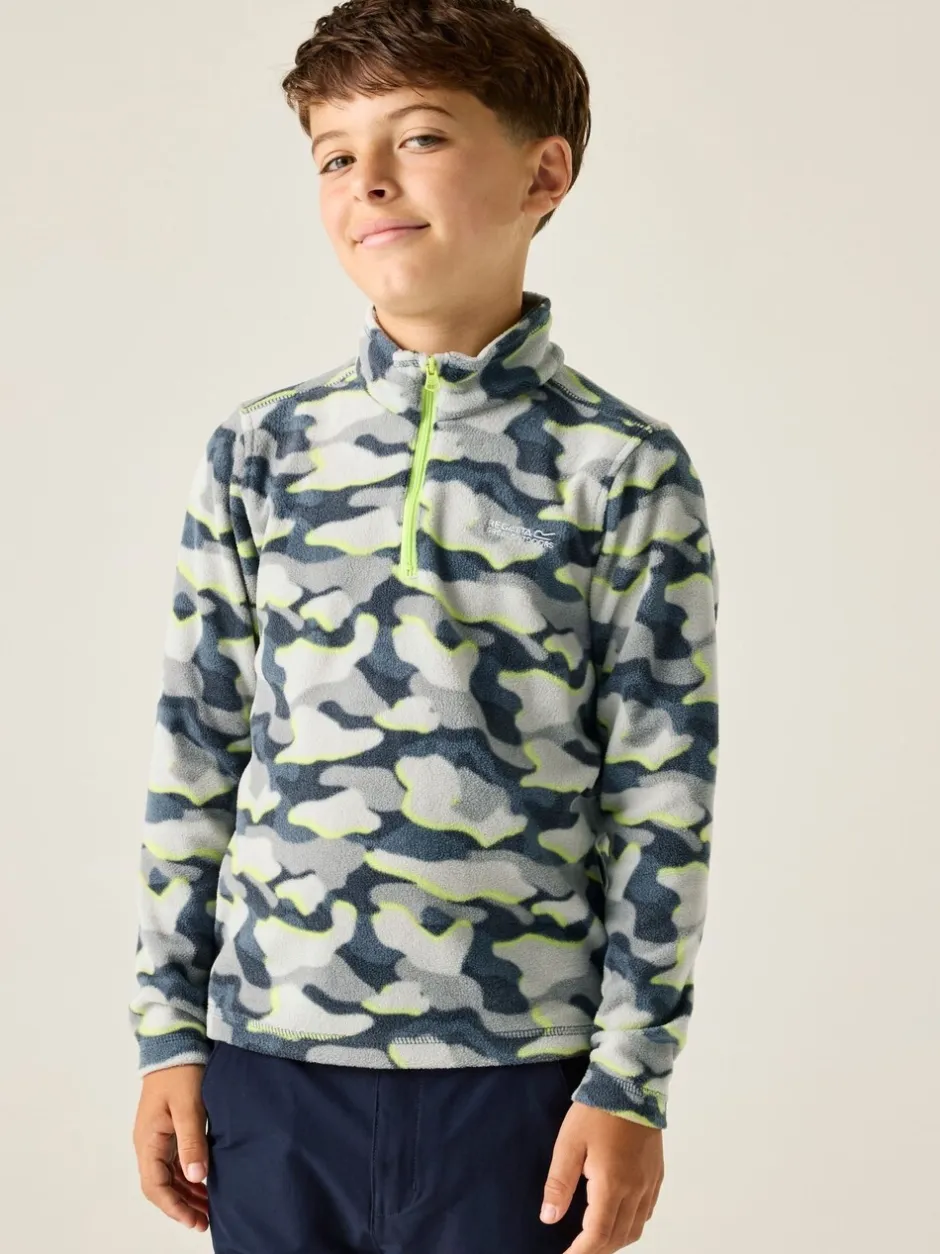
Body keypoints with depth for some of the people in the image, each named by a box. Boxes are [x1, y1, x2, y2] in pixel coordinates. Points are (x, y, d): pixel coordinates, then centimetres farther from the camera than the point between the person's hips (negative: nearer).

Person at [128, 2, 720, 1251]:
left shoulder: (626, 471, -3)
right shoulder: (257, 454, 5)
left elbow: (661, 802, -3)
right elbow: (196, 761, 8)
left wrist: (631, 1082, -5)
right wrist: (169, 1035, 6)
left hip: (517, 1072, -2)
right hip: (272, 1057, 2)